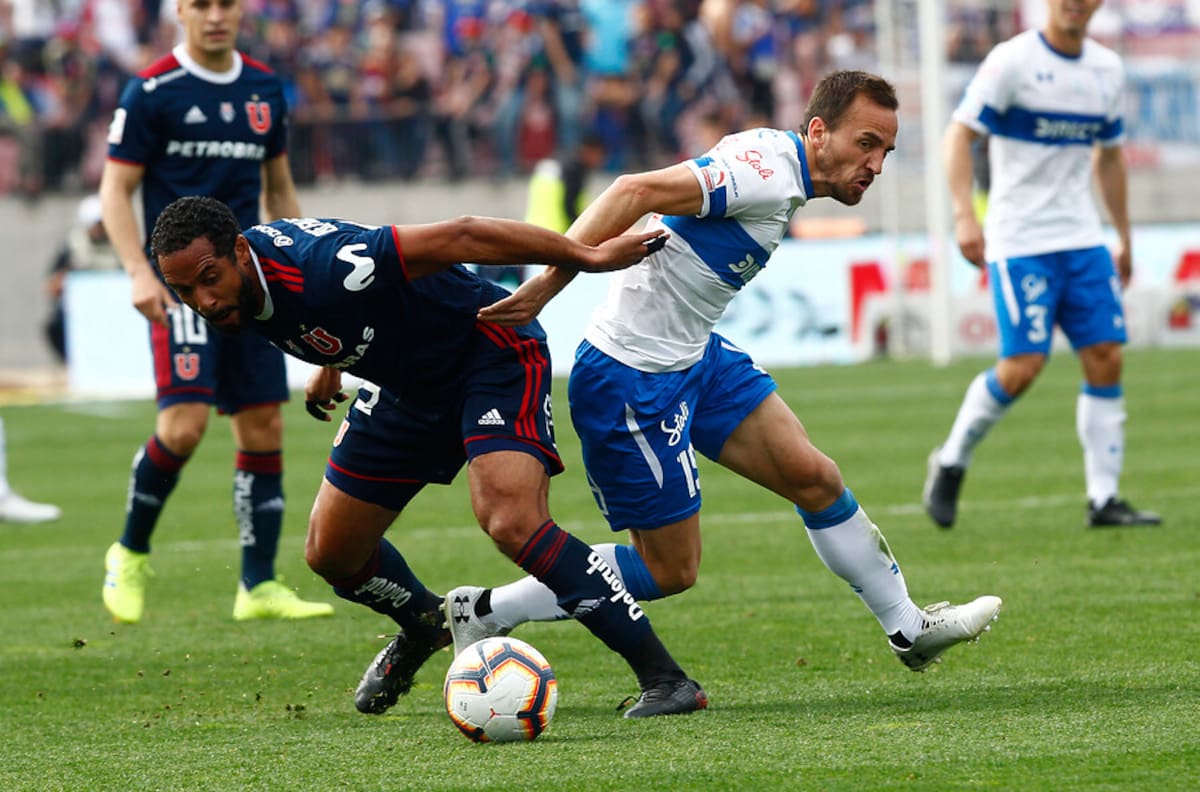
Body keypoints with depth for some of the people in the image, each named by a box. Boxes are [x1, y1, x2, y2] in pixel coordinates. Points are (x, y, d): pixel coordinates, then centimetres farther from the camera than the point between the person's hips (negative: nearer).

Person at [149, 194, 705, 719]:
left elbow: (459, 237, -32)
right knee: (330, 554, 9)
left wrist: (591, 256, -28)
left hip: (493, 355, -9)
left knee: (511, 523, -30)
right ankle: (424, 627, 43)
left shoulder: (320, 271, -37)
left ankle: (666, 680, -25)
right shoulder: (238, 289, -11)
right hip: (410, 385, 9)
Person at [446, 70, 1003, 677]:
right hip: (632, 378, -10)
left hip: (698, 356, 10)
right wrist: (548, 284, -38)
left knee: (813, 477, 10)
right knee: (670, 570, 0)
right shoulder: (767, 174, -24)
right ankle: (478, 613, 8)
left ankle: (909, 630, 24)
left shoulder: (782, 169, 7)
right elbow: (635, 191, -32)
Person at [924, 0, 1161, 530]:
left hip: (1083, 240, 6)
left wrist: (1124, 239, 23)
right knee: (1023, 365, -12)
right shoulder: (1012, 62, -9)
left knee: (1105, 357, -3)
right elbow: (959, 135, -11)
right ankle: (951, 461, 11)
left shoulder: (1106, 69, 10)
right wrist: (964, 214, -23)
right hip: (1020, 242, -6)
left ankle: (1104, 499, 2)